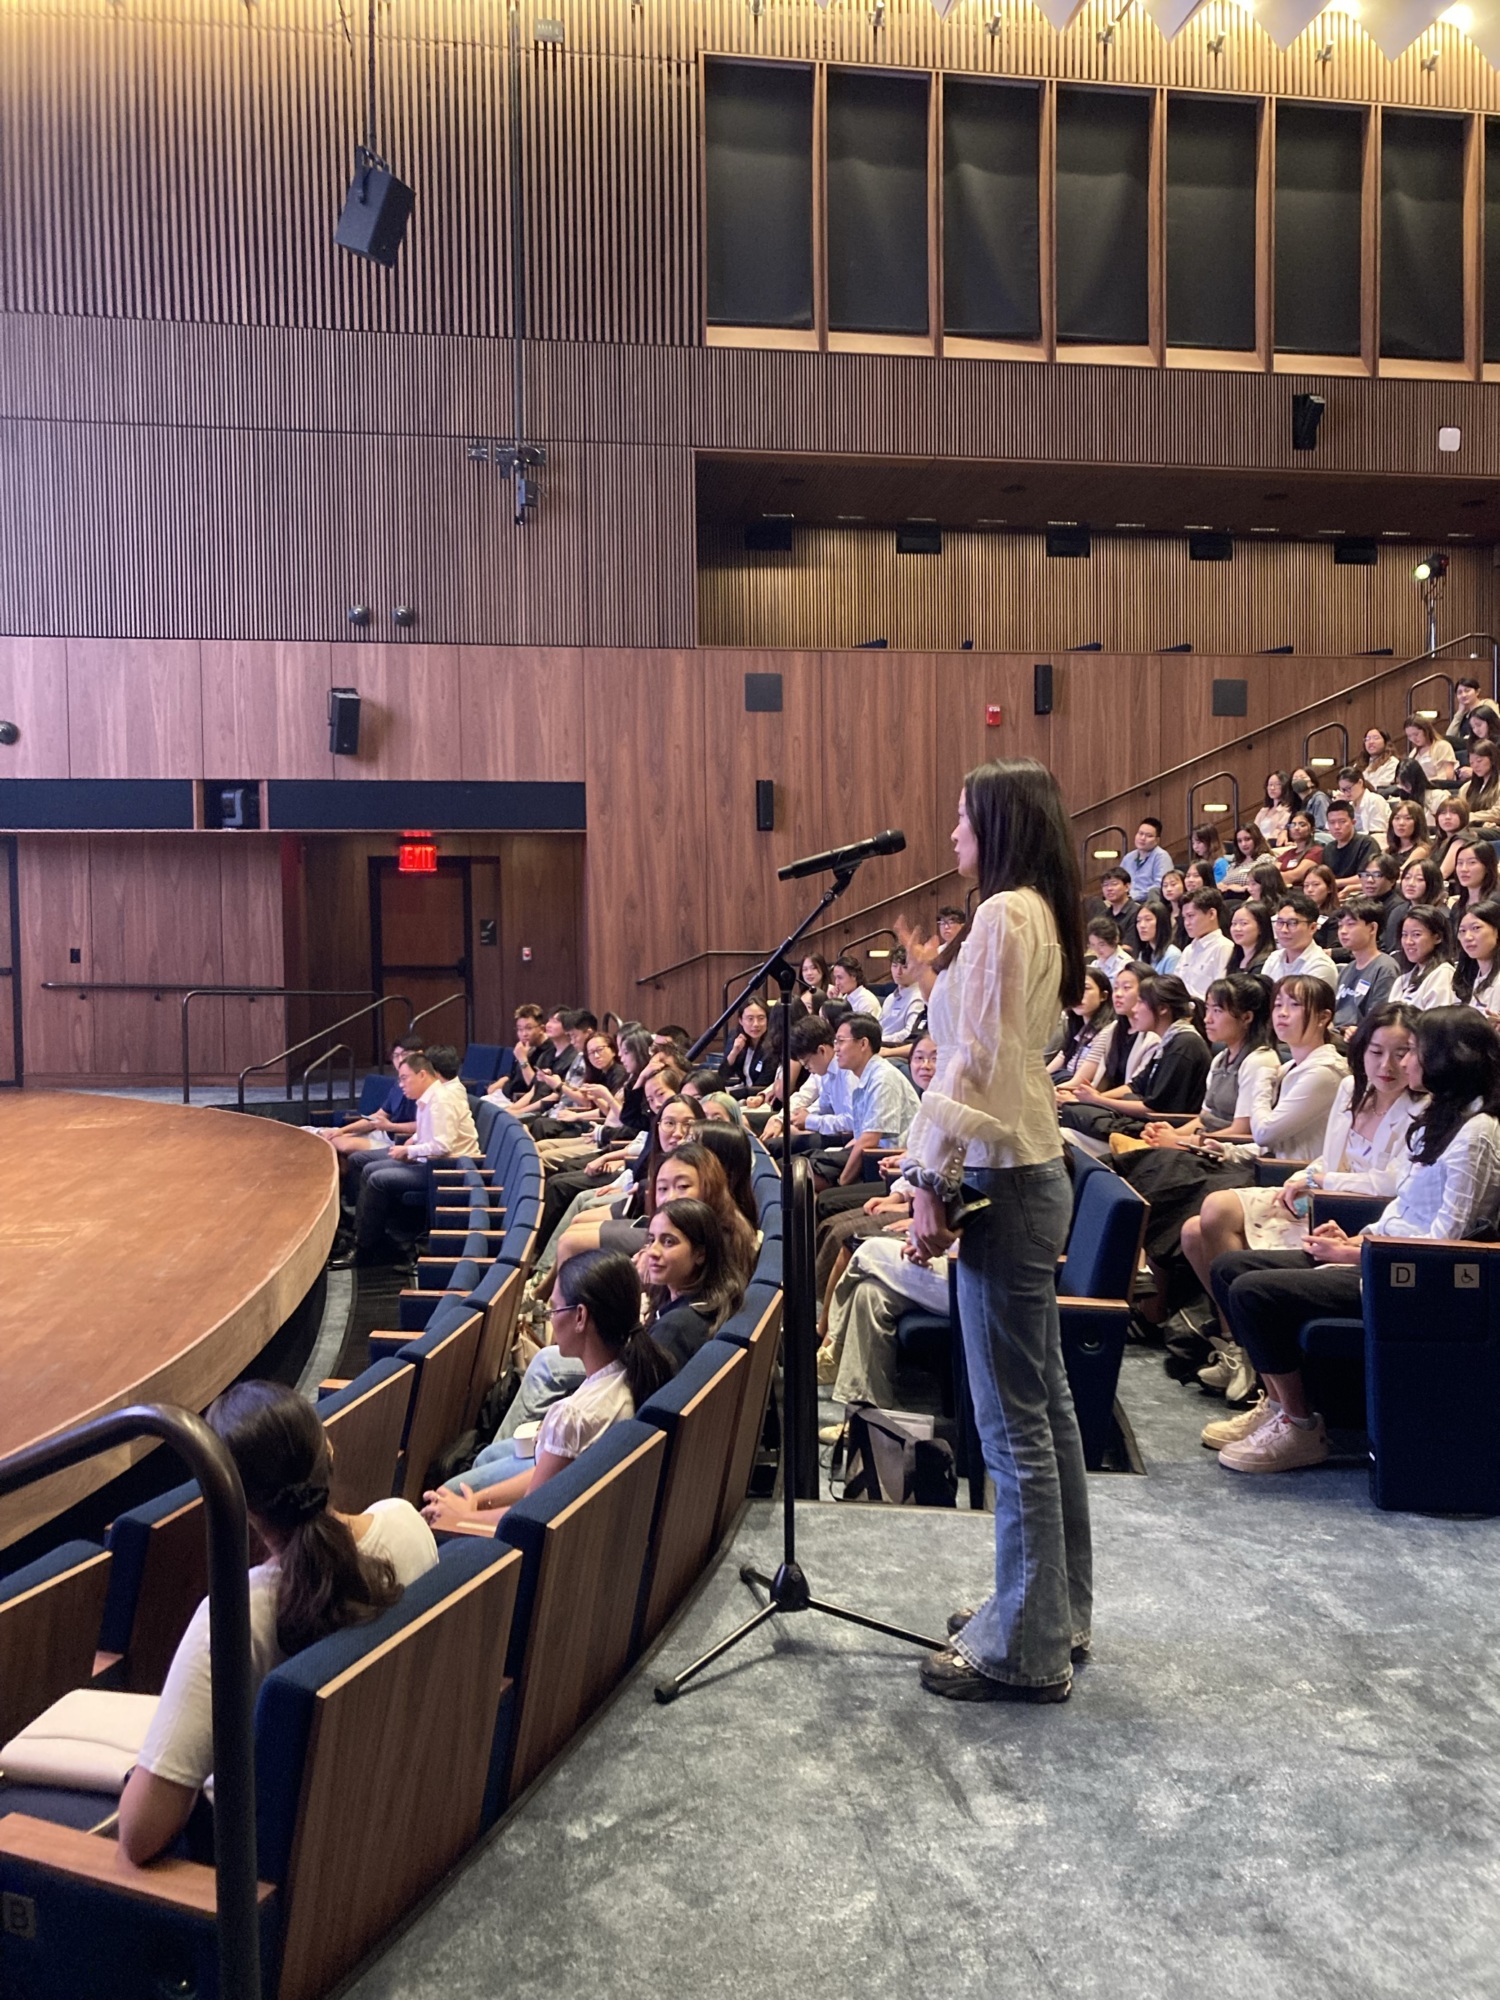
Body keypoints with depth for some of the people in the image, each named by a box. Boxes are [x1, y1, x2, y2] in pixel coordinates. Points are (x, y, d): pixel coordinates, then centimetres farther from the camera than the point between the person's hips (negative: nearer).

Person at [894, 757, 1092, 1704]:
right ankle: (1059, 1611, 29)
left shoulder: (1004, 914, -14)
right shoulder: (1042, 916, 16)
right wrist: (940, 980, 13)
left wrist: (933, 1184, -16)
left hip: (1003, 1180, -11)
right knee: (1045, 1401, 16)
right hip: (1032, 1170, 11)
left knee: (1014, 1419, -3)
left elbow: (976, 1062, -18)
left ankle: (1026, 1648, 9)